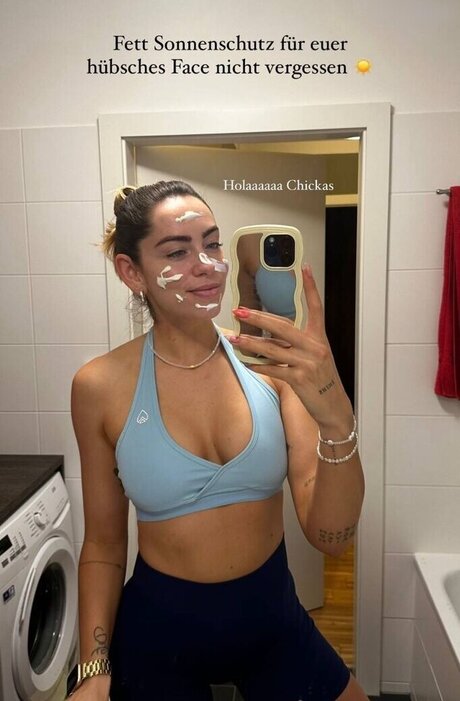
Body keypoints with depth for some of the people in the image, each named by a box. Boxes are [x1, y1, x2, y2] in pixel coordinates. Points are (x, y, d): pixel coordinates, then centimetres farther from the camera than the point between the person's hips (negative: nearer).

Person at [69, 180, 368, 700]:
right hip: (158, 628, -1)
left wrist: (336, 418, -34)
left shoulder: (273, 366, -13)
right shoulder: (100, 387, -14)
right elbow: (103, 544, -3)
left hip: (274, 618, 2)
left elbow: (330, 536, -18)